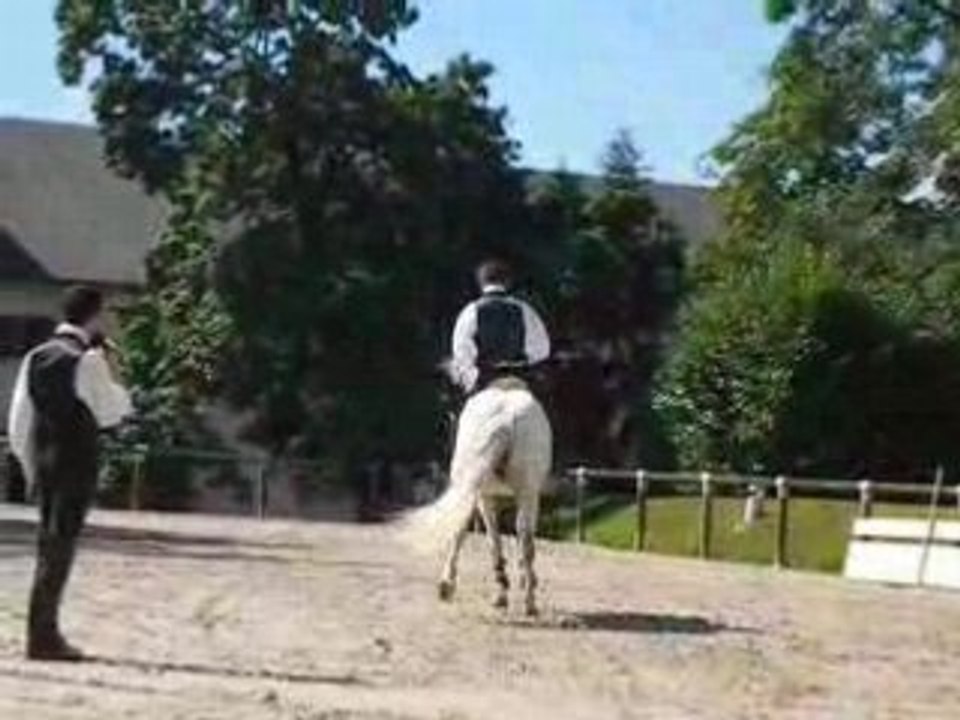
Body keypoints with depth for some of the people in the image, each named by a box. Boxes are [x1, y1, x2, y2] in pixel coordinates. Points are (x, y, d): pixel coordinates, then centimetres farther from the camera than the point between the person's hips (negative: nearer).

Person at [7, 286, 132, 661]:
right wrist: (110, 370, 1)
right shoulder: (87, 360, -13)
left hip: (42, 461, 7)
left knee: (49, 544, 15)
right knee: (60, 546, -3)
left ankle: (44, 631, 19)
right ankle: (43, 637, 0)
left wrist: (29, 463, 18)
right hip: (76, 465, -7)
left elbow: (19, 419, 11)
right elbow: (110, 413, -8)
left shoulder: (36, 357, 9)